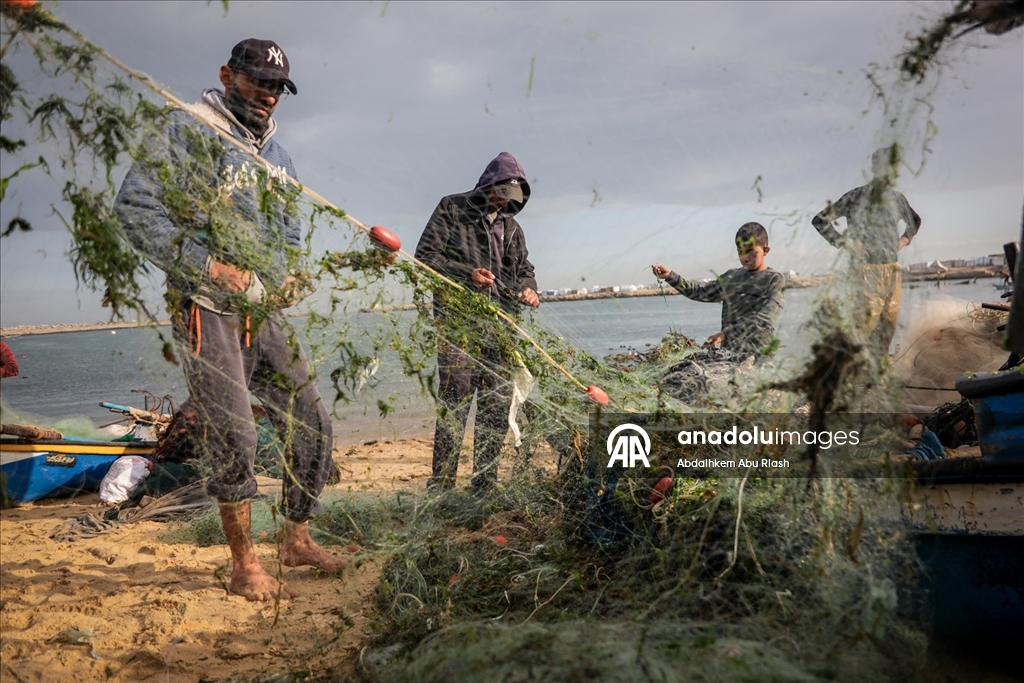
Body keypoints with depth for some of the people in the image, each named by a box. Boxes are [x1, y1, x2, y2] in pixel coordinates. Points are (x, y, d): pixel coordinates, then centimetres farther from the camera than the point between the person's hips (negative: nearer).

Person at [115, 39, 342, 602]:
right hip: (208, 315, -7)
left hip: (264, 316, 8)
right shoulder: (186, 132, -6)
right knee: (235, 440, -8)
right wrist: (210, 267, -21)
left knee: (312, 424, 6)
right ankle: (244, 566, 8)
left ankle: (296, 540, 22)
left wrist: (288, 277, 10)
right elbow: (135, 207, -16)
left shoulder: (274, 152, 18)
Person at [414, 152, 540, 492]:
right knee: (455, 401, -10)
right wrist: (466, 274, -16)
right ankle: (441, 484, -4)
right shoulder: (451, 209, 3)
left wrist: (527, 288, -2)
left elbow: (524, 268, 22)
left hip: (500, 325, 6)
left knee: (498, 405, 6)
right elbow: (425, 256, -3)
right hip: (457, 320, -6)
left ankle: (486, 483, 17)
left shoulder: (510, 225, 20)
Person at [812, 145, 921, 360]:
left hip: (893, 270, 6)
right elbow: (820, 221, -10)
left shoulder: (897, 199, 10)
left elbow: (915, 220, 32)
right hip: (866, 270, -6)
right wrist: (843, 243, -13)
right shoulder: (857, 197, -8)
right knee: (866, 319, -11)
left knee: (889, 321, 7)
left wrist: (905, 239, 15)